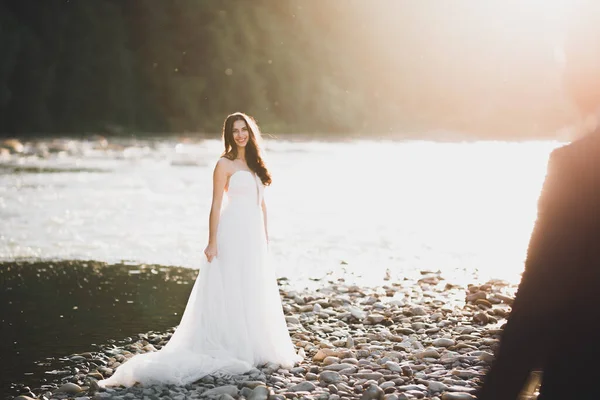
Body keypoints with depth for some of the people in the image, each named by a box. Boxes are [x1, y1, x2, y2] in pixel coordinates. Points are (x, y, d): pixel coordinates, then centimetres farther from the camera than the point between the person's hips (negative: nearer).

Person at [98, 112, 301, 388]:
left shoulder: (254, 163, 15)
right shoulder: (225, 164, -6)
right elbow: (216, 205, -10)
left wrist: (265, 238, 15)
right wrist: (212, 243, -14)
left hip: (255, 234, 7)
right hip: (233, 233, -7)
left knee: (255, 294, 12)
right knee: (229, 292, -5)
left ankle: (254, 349, 22)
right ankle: (228, 351, -1)